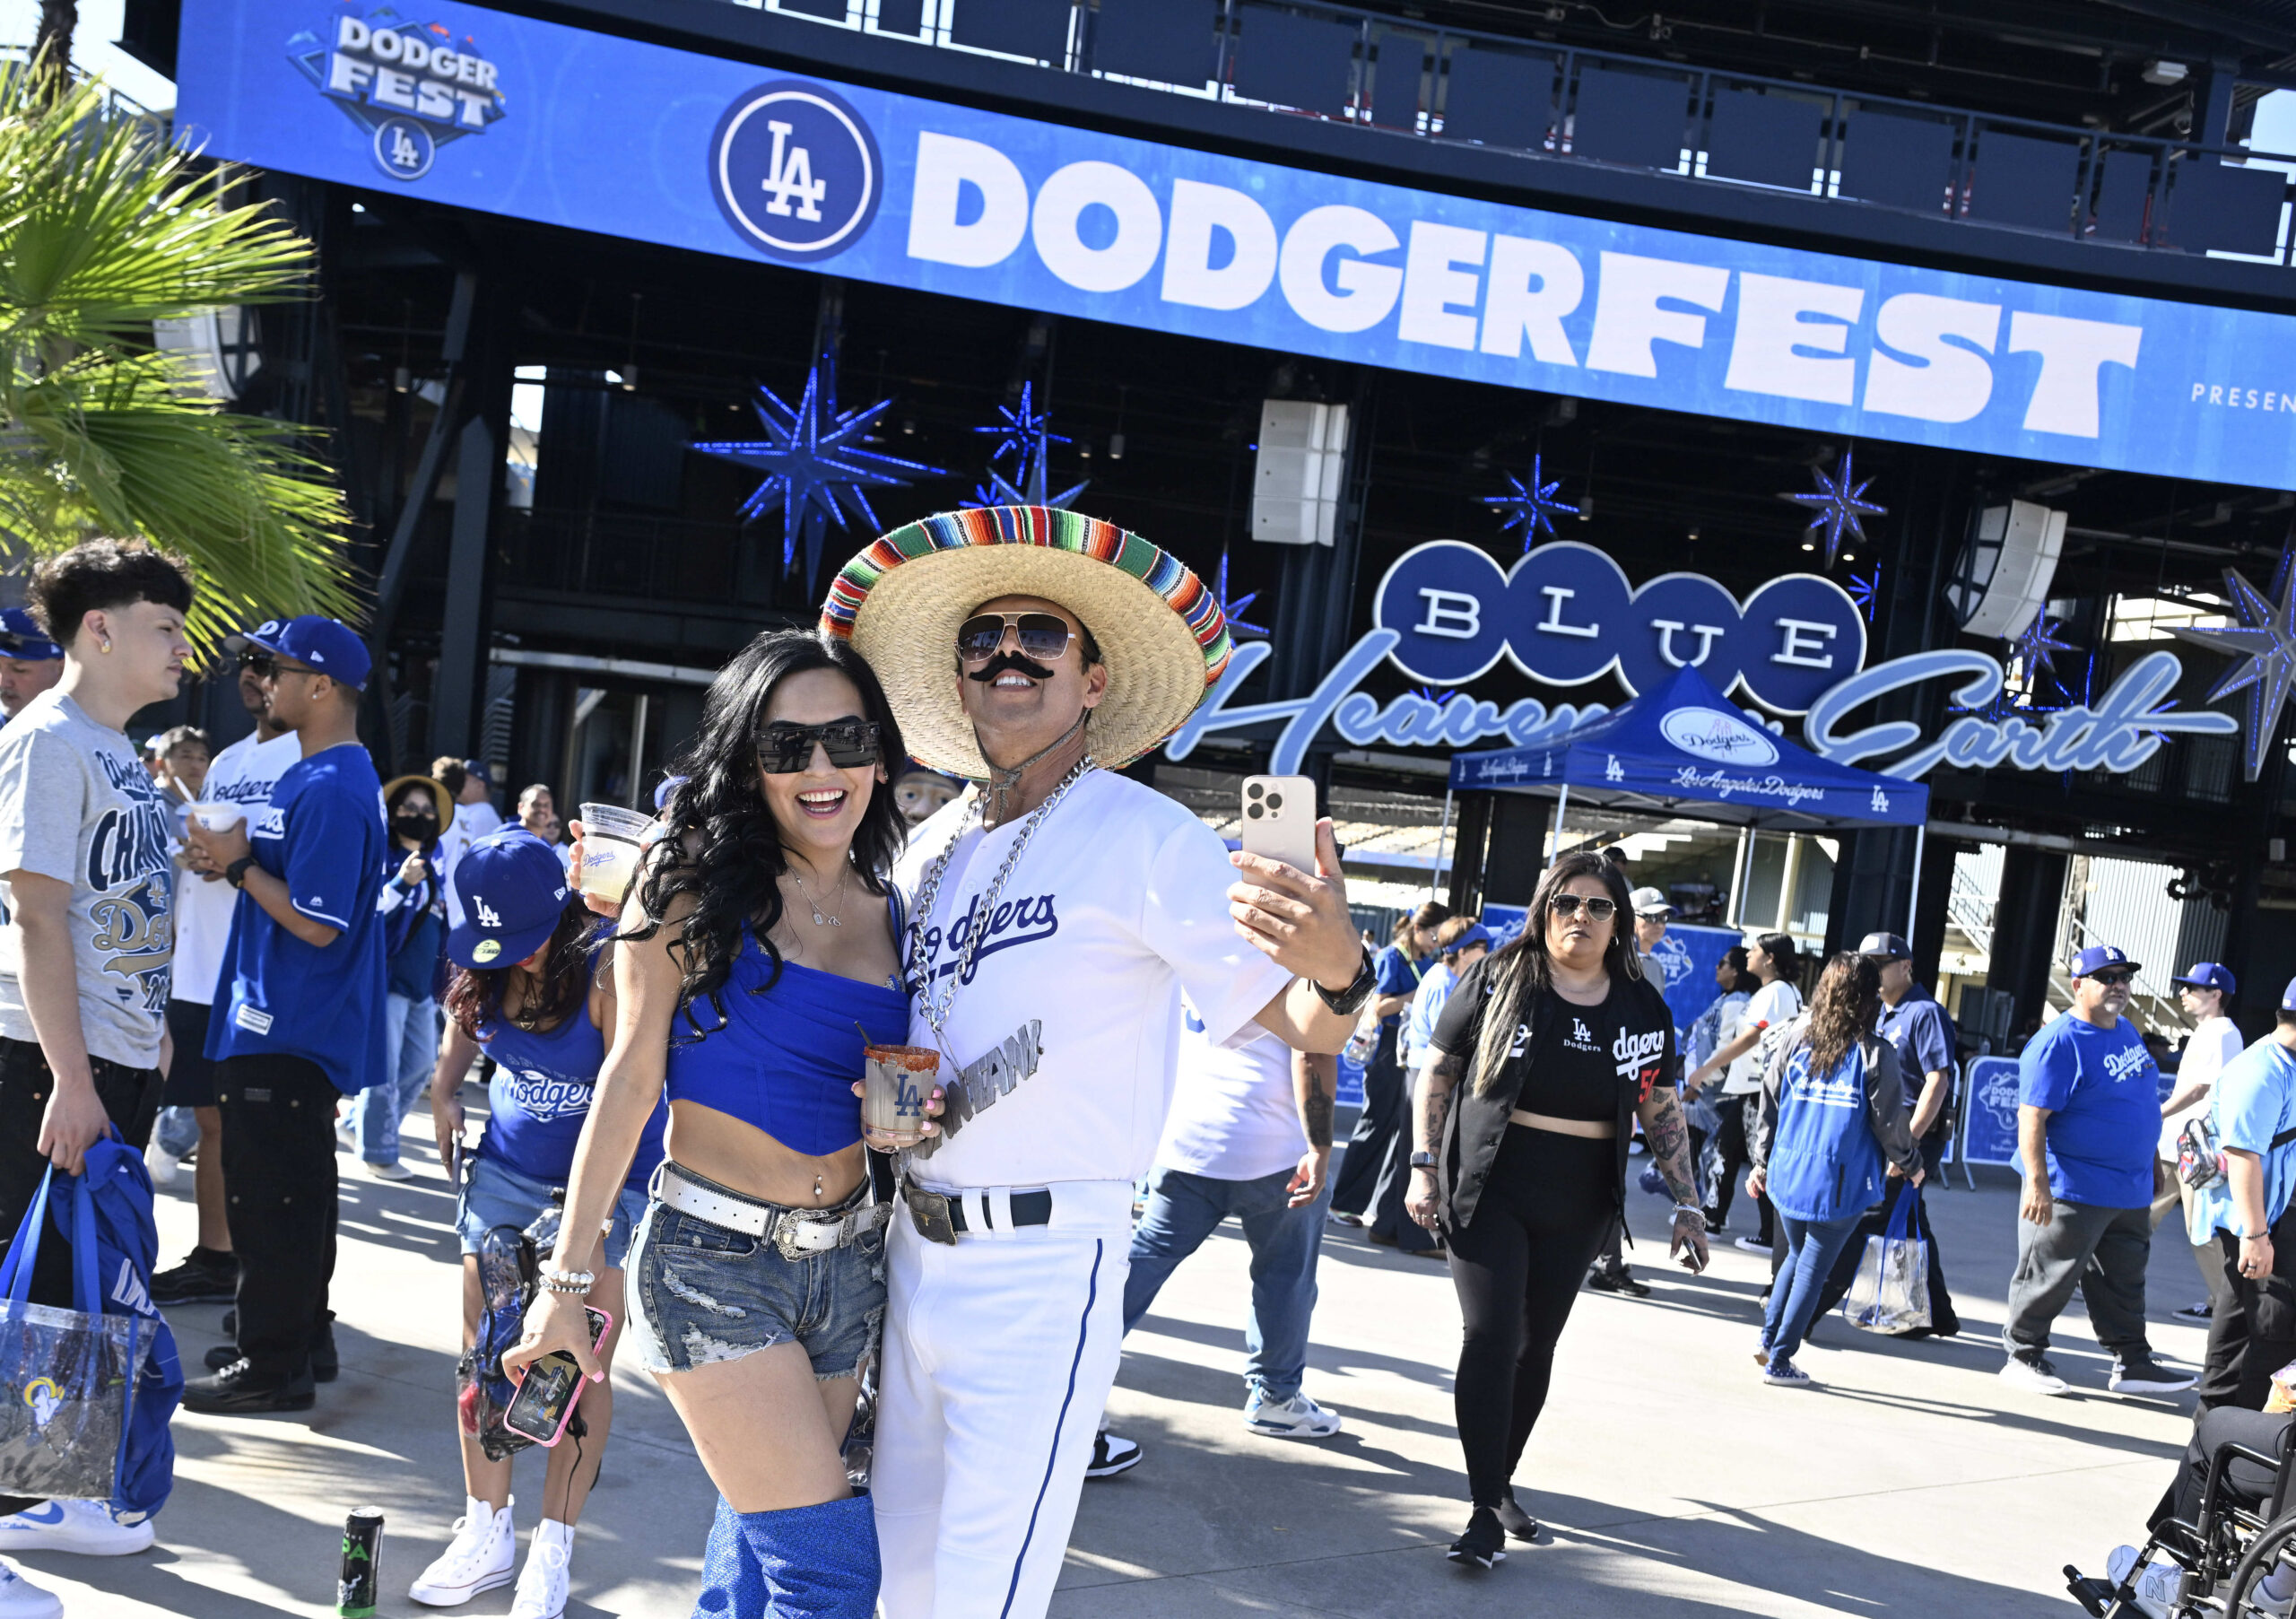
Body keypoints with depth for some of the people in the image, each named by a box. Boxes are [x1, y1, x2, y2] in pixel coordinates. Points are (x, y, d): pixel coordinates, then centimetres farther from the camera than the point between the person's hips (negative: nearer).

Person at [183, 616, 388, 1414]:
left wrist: (238, 866, -15)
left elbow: (318, 923, -23)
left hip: (285, 1030, -10)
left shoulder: (331, 790, -20)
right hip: (293, 1024, 10)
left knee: (270, 1196, -3)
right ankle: (303, 1332, 30)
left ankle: (272, 1365, 5)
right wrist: (237, 855, 5)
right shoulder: (316, 773, 12)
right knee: (291, 1188, 19)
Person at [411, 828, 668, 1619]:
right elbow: (464, 1015, 19)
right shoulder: (488, 964, -6)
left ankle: (552, 1554, 8)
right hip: (508, 1163, 6)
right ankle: (487, 1535, 17)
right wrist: (444, 1090, 1)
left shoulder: (609, 967, -26)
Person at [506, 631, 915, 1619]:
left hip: (847, 1264, 5)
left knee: (760, 1540, 14)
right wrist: (568, 1277, -7)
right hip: (715, 1260, -5)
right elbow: (632, 1073, -6)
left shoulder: (889, 912, 8)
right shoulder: (699, 881, -6)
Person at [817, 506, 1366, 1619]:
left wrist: (1339, 971, -40)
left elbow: (1307, 1028, -16)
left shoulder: (1143, 838, -11)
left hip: (1044, 1263, -6)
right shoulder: (930, 847, 9)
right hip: (913, 1243, 7)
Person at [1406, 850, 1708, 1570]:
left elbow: (1661, 1110, 8)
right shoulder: (1499, 981, -5)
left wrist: (1686, 1204, 4)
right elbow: (1438, 1070, -1)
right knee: (1492, 1339, -11)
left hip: (1577, 1210, 3)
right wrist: (1424, 1165, -6)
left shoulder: (1642, 1008, 3)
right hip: (1489, 1192, -3)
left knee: (1536, 1348, 11)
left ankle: (1501, 1482, 27)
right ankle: (1486, 1511, -6)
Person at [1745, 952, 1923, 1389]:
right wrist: (1911, 1165, 14)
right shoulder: (1876, 1055, -12)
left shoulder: (1796, 1038, 0)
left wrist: (1761, 1162, 17)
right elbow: (1890, 1123, -5)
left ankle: (1768, 1340, 20)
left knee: (1797, 1256, 24)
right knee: (1813, 1270, 6)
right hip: (1840, 1186, -4)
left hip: (1787, 1175, 4)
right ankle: (1779, 1362, 8)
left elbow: (1769, 1104, 6)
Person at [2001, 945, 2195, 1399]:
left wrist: (2142, 1173, 24)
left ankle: (2131, 1363, 23)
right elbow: (2032, 1116, -21)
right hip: (2073, 1191, -8)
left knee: (2125, 1282, 15)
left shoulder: (2128, 1031, 11)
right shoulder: (2058, 1044, -16)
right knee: (2050, 1277, 0)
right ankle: (2023, 1357, 13)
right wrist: (2037, 1183, -27)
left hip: (2130, 1193, 8)